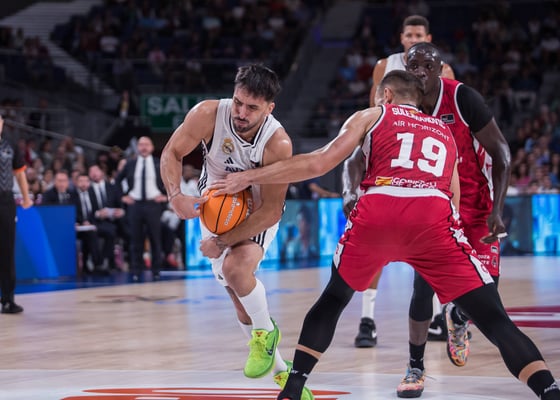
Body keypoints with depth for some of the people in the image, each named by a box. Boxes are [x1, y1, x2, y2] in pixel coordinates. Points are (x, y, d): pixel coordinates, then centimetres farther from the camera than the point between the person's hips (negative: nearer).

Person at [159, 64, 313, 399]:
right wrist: (176, 194, -29)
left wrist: (223, 242, -28)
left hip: (258, 215, -3)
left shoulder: (278, 144, -33)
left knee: (236, 267, -31)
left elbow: (270, 211, -28)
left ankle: (266, 332, -4)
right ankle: (281, 371, 18)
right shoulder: (209, 114, -27)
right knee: (242, 301, 1)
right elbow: (172, 153, -11)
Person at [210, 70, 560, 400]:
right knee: (495, 321, 0)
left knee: (333, 300, 27)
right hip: (433, 215, 0)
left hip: (377, 212, 0)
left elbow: (318, 164, 15)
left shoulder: (371, 116, 26)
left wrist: (249, 177, 22)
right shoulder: (446, 133, 35)